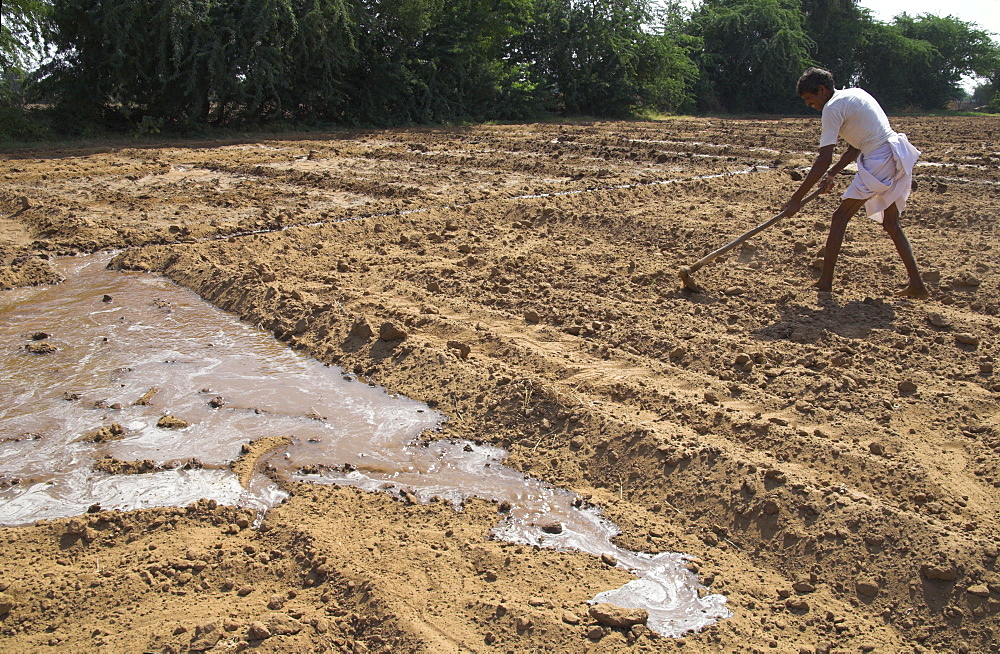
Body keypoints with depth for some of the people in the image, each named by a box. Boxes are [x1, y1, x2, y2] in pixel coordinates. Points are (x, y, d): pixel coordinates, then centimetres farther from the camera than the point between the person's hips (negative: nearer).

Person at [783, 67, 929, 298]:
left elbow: (823, 160, -16)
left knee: (840, 217, -3)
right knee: (891, 224, 17)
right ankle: (916, 284, 17)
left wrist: (796, 198, -14)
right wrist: (832, 174, 14)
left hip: (879, 162, -10)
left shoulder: (833, 107, -10)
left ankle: (825, 282, -2)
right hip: (898, 160, 10)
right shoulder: (854, 94, 18)